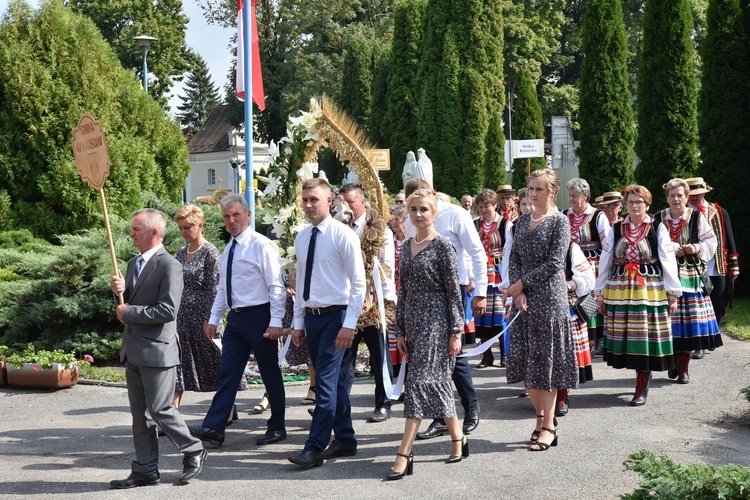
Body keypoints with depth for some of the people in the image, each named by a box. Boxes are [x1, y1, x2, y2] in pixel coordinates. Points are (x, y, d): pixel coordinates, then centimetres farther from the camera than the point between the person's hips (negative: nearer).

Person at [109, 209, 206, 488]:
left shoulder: (169, 266, -13)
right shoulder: (134, 264, 14)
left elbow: (167, 310, -21)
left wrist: (129, 313, -15)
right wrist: (120, 292, 0)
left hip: (157, 350, -9)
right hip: (133, 350, 9)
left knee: (160, 409, -4)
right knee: (139, 413, 11)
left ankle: (194, 452, 16)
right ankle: (145, 470, 19)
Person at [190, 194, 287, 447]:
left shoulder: (261, 245, -10)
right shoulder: (228, 250, 14)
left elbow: (276, 286, -14)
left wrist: (276, 321, -20)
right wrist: (213, 319, 14)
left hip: (259, 316, -7)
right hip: (236, 317, 7)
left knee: (270, 374, 5)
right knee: (227, 374, 4)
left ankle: (277, 427, 17)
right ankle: (214, 428, 3)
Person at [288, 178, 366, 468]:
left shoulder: (343, 236, -9)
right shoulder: (302, 238, 11)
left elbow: (358, 283, -11)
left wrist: (349, 324, -17)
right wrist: (298, 322, 14)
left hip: (335, 316, -7)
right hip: (311, 316, 7)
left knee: (326, 382, -9)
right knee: (335, 381, 13)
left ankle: (315, 448, -7)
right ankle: (345, 441, 22)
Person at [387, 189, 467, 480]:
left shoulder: (442, 246, -8)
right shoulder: (406, 247, 12)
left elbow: (454, 292, -9)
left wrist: (456, 332, -11)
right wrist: (400, 330, 12)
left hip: (436, 323, -7)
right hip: (413, 322, 7)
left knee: (420, 381, -11)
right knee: (436, 383, 11)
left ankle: (404, 455, -11)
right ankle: (458, 441, 24)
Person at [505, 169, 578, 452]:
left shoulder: (559, 221, -5)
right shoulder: (523, 221, 13)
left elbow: (554, 263, -12)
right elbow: (514, 258, 8)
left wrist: (522, 284, -12)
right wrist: (518, 291, -7)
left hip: (549, 297, -6)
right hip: (523, 298, 6)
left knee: (546, 359, -2)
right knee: (524, 361, 6)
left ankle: (548, 427, 5)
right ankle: (541, 417, 21)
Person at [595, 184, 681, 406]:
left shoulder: (658, 229, 2)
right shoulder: (616, 230, 8)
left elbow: (669, 262, 1)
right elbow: (605, 262, 10)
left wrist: (673, 294, -1)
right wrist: (600, 294, 9)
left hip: (650, 292, -2)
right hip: (619, 291, 2)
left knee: (646, 337, -3)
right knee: (624, 338, 3)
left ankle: (642, 388, 6)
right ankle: (643, 377, 22)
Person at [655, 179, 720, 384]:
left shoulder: (696, 217, 2)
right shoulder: (659, 218, 5)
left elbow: (710, 241, 5)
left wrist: (697, 248, -14)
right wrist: (672, 249, -12)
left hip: (691, 276, -1)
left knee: (689, 321, -1)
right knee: (669, 321, 0)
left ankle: (683, 368, 9)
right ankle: (673, 361, 19)